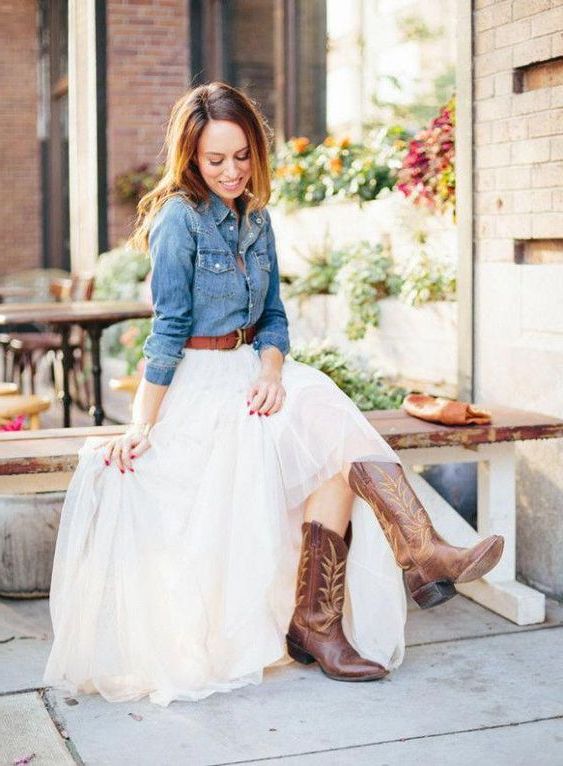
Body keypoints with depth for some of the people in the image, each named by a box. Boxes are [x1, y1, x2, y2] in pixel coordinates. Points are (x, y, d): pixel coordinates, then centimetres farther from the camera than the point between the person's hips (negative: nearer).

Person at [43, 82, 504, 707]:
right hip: (199, 381, -6)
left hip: (253, 370, 6)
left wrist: (272, 371, -9)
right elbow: (169, 329, -11)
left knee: (336, 416, -22)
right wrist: (141, 425, -15)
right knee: (338, 443, -23)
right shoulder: (180, 218, -9)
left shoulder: (255, 219, 11)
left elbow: (272, 316, 12)